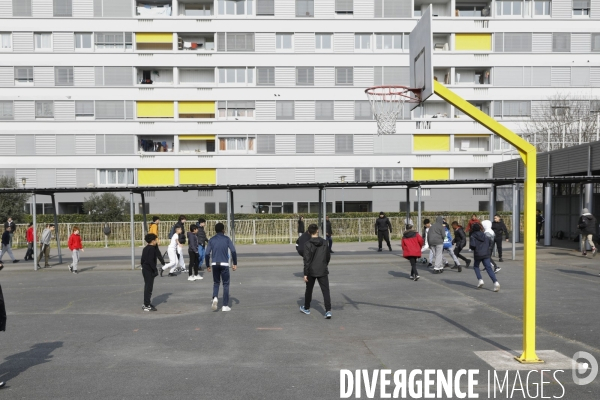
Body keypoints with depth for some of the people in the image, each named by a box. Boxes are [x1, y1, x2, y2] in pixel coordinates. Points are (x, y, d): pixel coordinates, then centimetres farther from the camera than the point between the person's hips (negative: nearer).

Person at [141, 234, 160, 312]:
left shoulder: (146, 248, 12)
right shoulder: (151, 248, -16)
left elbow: (143, 259, 15)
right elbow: (151, 261, -23)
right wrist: (155, 270, -20)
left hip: (145, 269, 10)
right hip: (149, 270, -10)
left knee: (148, 287, 17)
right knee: (149, 287, -5)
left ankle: (146, 303, 25)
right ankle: (146, 305, -1)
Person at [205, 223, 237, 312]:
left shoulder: (211, 240, 7)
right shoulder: (227, 239, 1)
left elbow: (207, 254, 2)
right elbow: (233, 251, -8)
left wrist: (208, 265, 12)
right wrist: (235, 264, -1)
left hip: (214, 264, 2)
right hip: (224, 264, -2)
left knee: (216, 283, 18)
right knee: (225, 284, 7)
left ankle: (215, 298, -9)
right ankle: (225, 306, 7)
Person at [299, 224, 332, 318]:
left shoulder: (308, 244, -11)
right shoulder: (324, 242, 1)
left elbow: (307, 260, -14)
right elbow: (328, 256, 11)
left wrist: (305, 274, -10)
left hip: (311, 271, -2)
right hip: (323, 271, 2)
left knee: (309, 290, 17)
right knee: (326, 291, -2)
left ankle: (306, 308, 32)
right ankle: (328, 311, -13)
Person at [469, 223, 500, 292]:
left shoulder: (473, 236, -6)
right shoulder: (485, 236, 12)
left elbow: (473, 245, -18)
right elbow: (491, 242, 16)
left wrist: (470, 246, 3)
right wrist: (488, 249, 18)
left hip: (478, 255, -4)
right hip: (486, 254, 4)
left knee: (476, 267, 21)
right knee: (489, 268, -2)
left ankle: (480, 280, 5)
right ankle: (495, 282, -19)